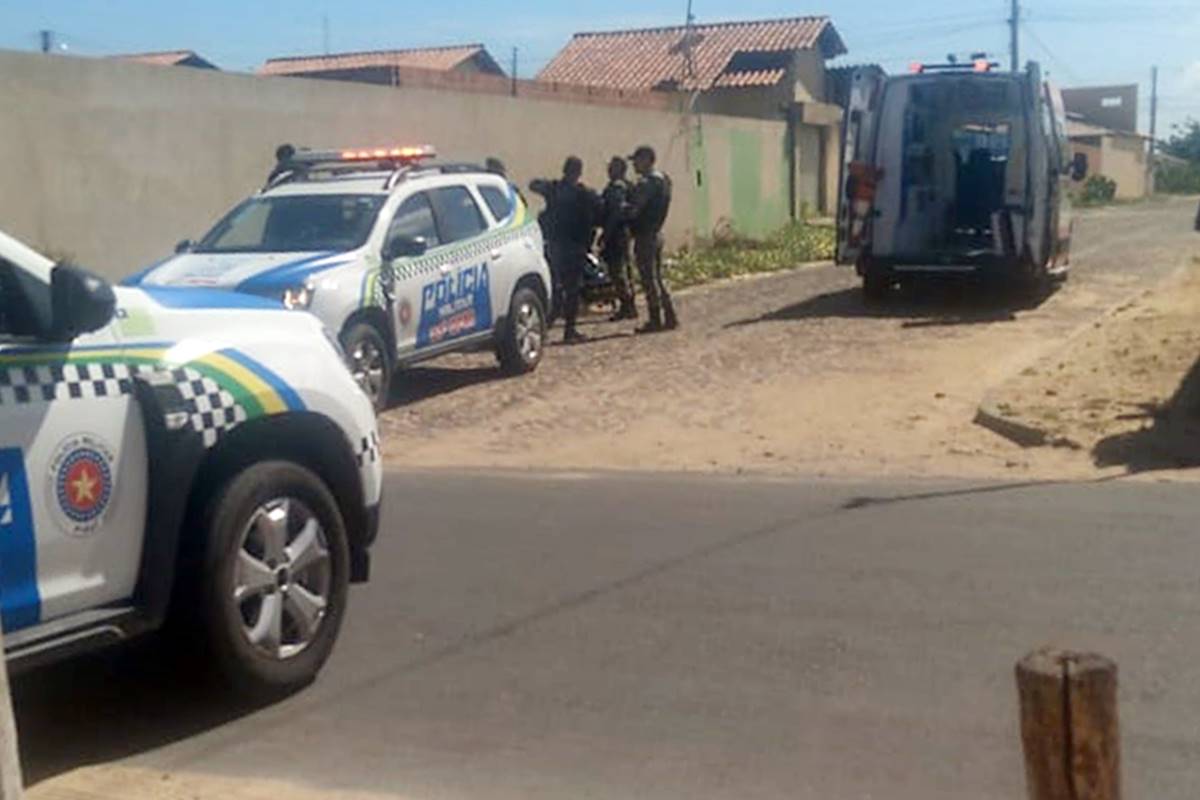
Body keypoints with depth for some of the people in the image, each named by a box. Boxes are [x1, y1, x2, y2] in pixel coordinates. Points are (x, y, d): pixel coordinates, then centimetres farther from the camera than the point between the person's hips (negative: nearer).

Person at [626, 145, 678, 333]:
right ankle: (670, 317, 17)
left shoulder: (646, 183, -17)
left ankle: (655, 320, 0)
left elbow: (633, 210, -21)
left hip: (645, 235, -10)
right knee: (657, 277, 15)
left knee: (649, 279, -4)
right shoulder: (661, 180, 13)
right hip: (656, 233, 10)